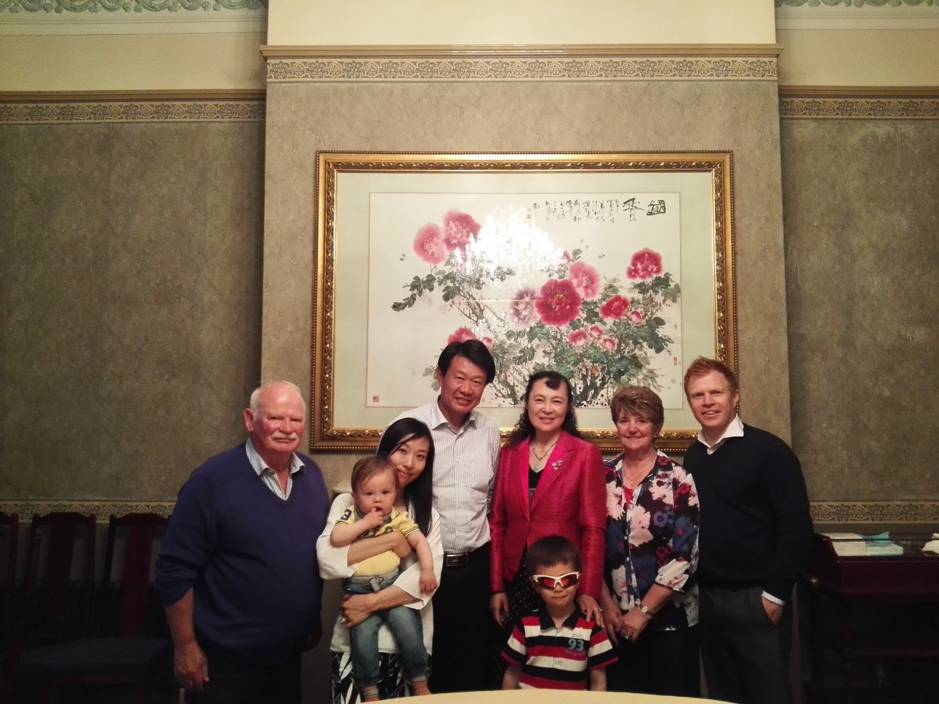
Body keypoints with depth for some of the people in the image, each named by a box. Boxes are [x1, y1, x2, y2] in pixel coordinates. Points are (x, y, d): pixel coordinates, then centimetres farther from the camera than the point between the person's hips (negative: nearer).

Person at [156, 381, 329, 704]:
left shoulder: (312, 475, 0)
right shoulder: (213, 479, -17)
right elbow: (175, 569, -14)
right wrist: (185, 647, -12)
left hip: (288, 655, 6)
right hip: (225, 661, -5)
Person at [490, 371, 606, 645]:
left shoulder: (585, 454, -7)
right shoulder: (510, 453, 5)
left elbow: (593, 527, -9)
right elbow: (497, 522, 6)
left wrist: (588, 591, -15)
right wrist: (496, 585, 2)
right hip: (515, 579, 3)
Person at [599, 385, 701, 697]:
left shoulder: (678, 479, -8)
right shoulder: (602, 477, 1)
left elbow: (685, 555, -13)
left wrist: (643, 611, -13)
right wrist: (606, 604, -3)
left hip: (669, 617, -3)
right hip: (615, 617, 3)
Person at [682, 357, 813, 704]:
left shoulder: (769, 450, -10)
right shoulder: (692, 456, 6)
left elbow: (795, 525, -13)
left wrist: (775, 593, -14)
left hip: (756, 597, -5)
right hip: (707, 597, 5)